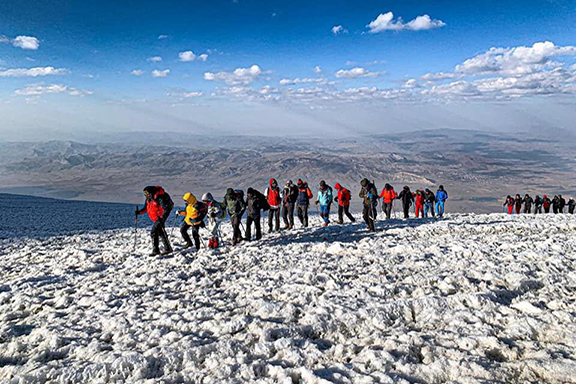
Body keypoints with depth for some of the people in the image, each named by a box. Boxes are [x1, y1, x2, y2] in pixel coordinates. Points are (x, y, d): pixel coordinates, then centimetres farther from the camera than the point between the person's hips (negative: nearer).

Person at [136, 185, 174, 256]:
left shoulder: (159, 199, -26)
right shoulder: (148, 199, 0)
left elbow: (167, 209, -27)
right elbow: (146, 208, 12)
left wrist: (162, 218, -37)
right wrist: (139, 212, -6)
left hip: (160, 217, -9)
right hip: (156, 218, 9)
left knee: (154, 232, -13)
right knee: (161, 233, 14)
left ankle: (155, 250, -7)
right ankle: (168, 248, 24)